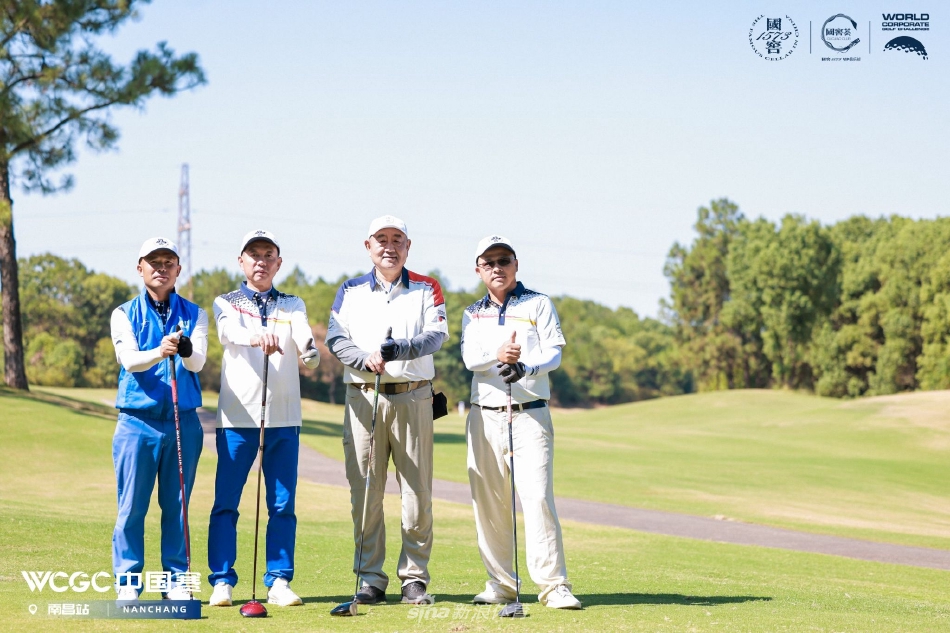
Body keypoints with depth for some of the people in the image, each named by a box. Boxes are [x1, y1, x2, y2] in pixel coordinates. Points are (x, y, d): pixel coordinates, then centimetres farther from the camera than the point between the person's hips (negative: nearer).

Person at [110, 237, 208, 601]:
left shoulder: (194, 315, 9)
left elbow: (198, 362, -8)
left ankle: (176, 580, 13)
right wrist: (159, 352, -32)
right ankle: (128, 581, 6)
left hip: (184, 421, 1)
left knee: (177, 505, 5)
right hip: (137, 421, -1)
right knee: (132, 506, -1)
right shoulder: (124, 314, 6)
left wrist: (185, 349, -32)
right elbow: (129, 359, -11)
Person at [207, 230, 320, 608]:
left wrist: (310, 354, -34)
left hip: (283, 418, 2)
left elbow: (304, 339, -9)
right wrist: (258, 337, -41)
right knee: (225, 503, -2)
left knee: (283, 505, 2)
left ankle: (279, 582, 8)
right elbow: (230, 332, -18)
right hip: (237, 417, -2)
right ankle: (222, 582, 4)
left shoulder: (293, 306, 13)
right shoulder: (226, 304, 7)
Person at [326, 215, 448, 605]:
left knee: (418, 491, -1)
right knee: (365, 491, -1)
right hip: (362, 397, 1)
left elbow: (435, 335, -6)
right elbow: (336, 339, 1)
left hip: (413, 398, -1)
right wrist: (366, 359, -19)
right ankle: (371, 579, 7)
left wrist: (401, 349, -25)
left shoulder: (426, 290, 9)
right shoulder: (350, 292, 12)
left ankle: (414, 577, 7)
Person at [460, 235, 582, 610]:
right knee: (488, 504, 2)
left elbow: (554, 352, -4)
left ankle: (553, 585, -14)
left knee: (537, 496, -14)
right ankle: (501, 583, 12)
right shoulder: (473, 315, 15)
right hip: (484, 417, 3)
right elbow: (470, 357, -4)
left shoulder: (538, 304, 9)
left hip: (530, 414, -3)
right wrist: (498, 355, -26)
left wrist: (526, 368, -25)